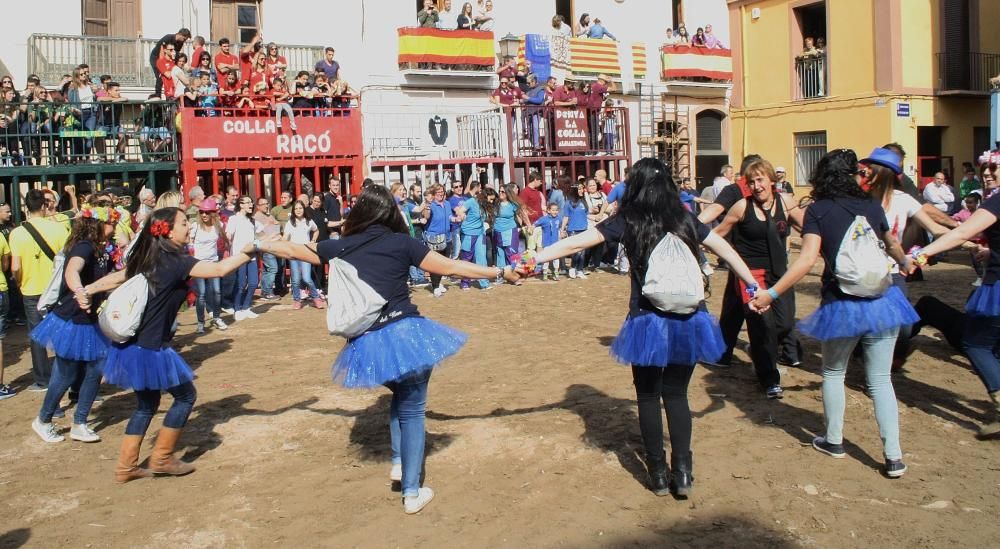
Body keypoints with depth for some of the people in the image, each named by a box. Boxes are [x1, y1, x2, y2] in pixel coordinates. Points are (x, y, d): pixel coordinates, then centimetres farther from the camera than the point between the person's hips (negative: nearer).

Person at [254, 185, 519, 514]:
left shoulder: (341, 247, 8)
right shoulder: (401, 242, 0)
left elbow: (295, 251, 22)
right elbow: (451, 268, 1)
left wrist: (258, 246, 41)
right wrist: (501, 272, 10)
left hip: (367, 342, 3)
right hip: (405, 333, -3)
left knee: (402, 395, 31)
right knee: (412, 409, 11)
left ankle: (399, 462, 29)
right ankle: (412, 493, 13)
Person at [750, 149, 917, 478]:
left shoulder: (818, 210, -5)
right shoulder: (872, 206, 7)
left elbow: (807, 259, -17)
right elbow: (892, 245, 27)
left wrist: (771, 294, -16)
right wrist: (904, 262, 49)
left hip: (842, 306, -3)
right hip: (882, 302, 3)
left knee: (833, 374, 19)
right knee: (880, 380, 11)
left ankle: (834, 441, 29)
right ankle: (894, 456, 10)